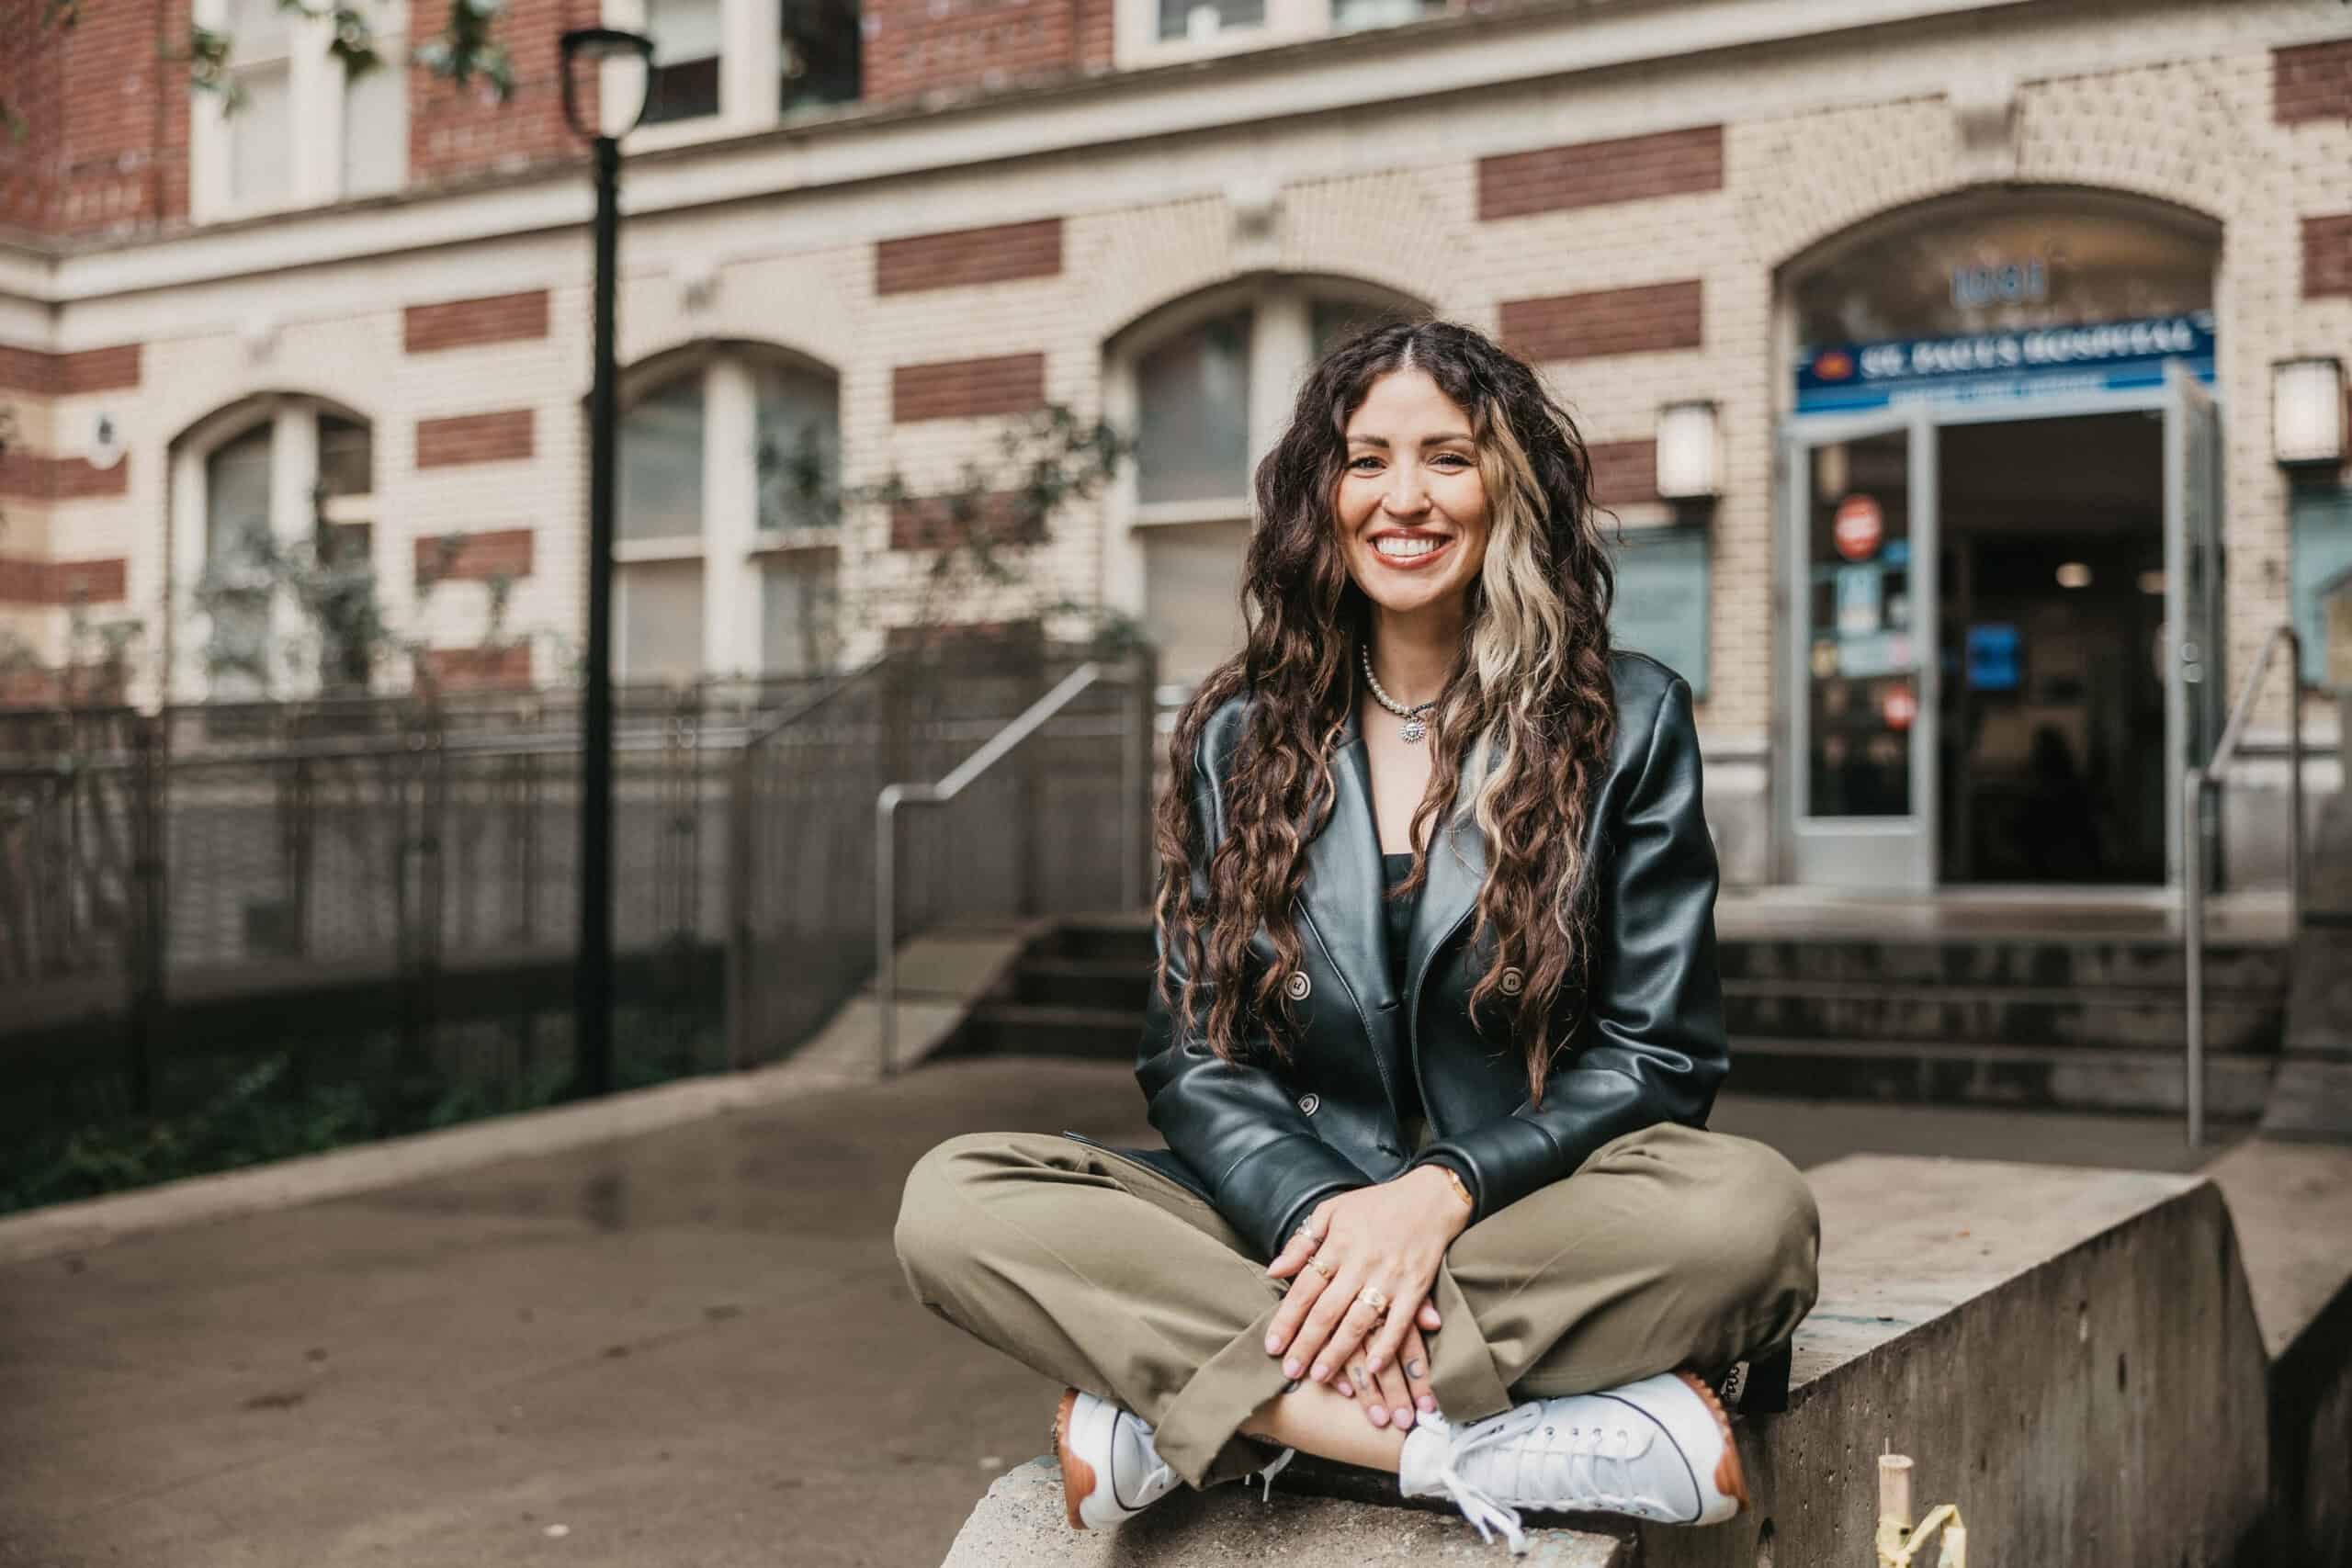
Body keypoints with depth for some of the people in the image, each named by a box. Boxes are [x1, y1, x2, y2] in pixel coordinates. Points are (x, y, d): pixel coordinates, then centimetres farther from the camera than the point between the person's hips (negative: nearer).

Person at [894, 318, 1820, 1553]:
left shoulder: (1629, 721, 4)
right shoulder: (1236, 737, 9)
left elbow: (1656, 1052, 0)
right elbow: (1190, 1057, 5)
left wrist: (1442, 1193, -18)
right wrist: (1321, 1208, -17)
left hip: (1533, 1221, -1)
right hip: (1283, 1222, 1)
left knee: (1751, 1209, -35)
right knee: (955, 1202, -22)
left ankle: (1167, 1416, -29)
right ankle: (1485, 1450, -31)